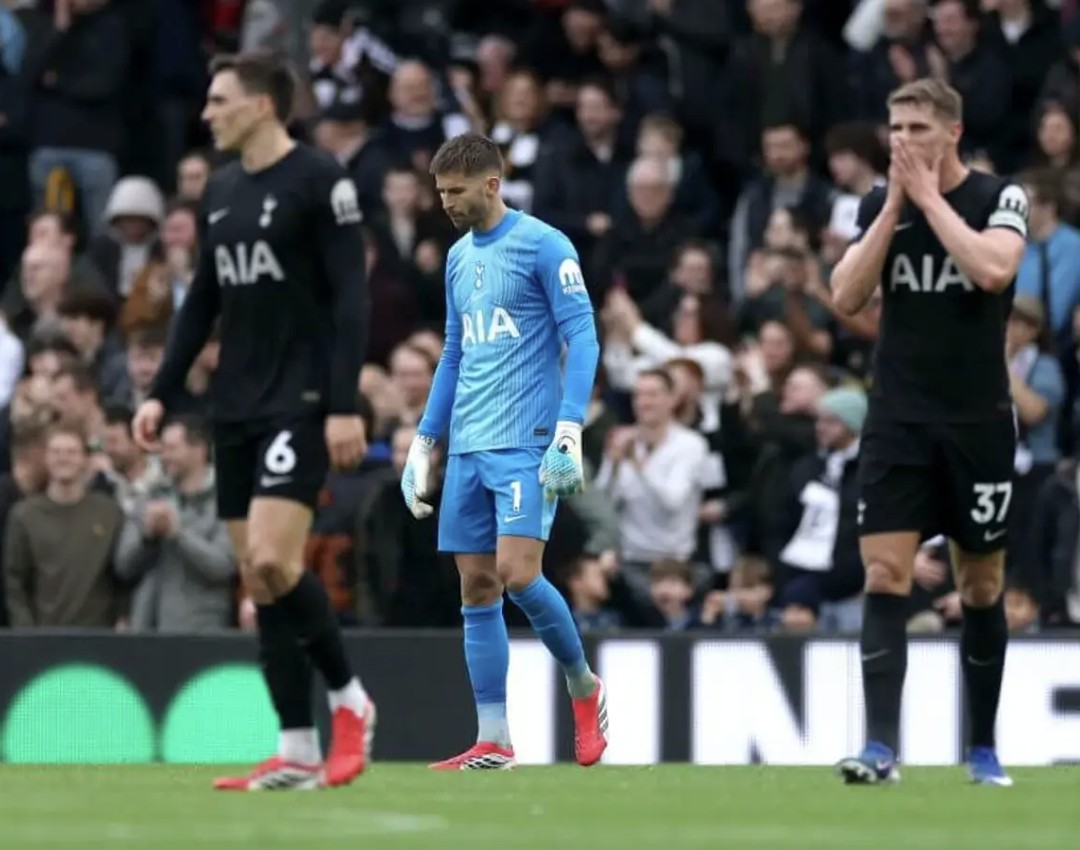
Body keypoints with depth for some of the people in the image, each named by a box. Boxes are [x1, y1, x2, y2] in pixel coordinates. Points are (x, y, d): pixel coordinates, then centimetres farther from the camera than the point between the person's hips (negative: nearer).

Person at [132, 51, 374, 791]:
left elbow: (351, 295, -13)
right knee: (259, 584, 4)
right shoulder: (223, 190, 13)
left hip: (301, 402, -8)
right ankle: (298, 753, 7)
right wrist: (164, 394, 14)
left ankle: (349, 699, 0)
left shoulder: (319, 180, -9)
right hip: (237, 409, 8)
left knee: (271, 558, -20)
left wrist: (345, 405, -19)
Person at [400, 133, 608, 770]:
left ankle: (584, 685, 6)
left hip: (526, 443, -7)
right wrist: (423, 443, 20)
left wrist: (570, 431, -19)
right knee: (477, 587, 3)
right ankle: (493, 743, 5)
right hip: (468, 449, 7)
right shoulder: (459, 257, 16)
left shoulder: (543, 245, -6)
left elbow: (583, 339, -10)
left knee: (517, 573, -18)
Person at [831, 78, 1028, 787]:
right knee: (885, 576, -11)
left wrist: (929, 195, -17)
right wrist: (895, 205, -10)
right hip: (899, 421, 2)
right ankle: (882, 747, -16)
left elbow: (992, 270, -23)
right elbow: (847, 297, -5)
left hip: (979, 422, -2)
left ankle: (984, 749, 18)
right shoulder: (879, 203, 5)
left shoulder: (1000, 197, -5)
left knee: (982, 586, 7)